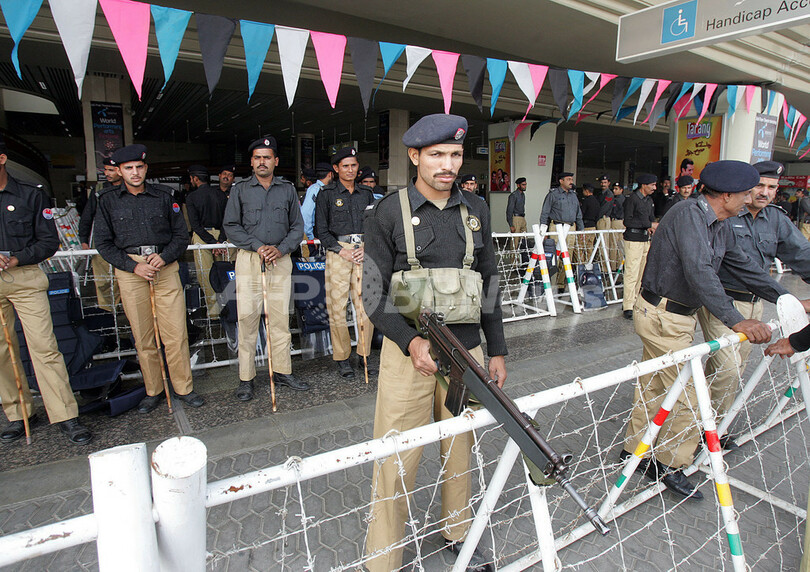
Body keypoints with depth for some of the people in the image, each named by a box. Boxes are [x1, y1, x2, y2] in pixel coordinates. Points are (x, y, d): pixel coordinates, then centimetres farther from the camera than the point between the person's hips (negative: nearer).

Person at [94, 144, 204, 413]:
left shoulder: (164, 196, 9)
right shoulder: (108, 201, 8)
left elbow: (181, 235, 10)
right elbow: (104, 243, 6)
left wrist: (164, 257, -8)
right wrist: (134, 266, -7)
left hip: (165, 267, 0)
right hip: (129, 270, 0)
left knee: (176, 332, -4)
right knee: (143, 336, 4)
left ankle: (184, 388, 9)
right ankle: (153, 391, 17)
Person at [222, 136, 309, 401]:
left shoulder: (288, 190, 11)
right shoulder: (240, 190, 8)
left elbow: (297, 226, 9)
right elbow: (230, 225, 3)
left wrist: (280, 249, -7)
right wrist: (257, 246, -10)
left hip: (281, 260, 2)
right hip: (249, 260, -1)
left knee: (281, 317, 4)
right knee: (247, 317, -2)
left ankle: (282, 371, 16)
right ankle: (246, 378, 7)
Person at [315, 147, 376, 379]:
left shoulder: (366, 193, 16)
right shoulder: (327, 193, 6)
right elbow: (321, 229, 2)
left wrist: (367, 248, -1)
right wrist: (341, 250, -8)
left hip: (364, 252, 3)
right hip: (338, 251, -3)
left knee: (367, 304, -2)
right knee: (337, 306, -3)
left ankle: (364, 355, 12)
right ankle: (342, 358, 8)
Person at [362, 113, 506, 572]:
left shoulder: (476, 210, 7)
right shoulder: (388, 213, -5)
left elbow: (490, 285, 12)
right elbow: (374, 293, -6)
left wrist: (497, 351, 12)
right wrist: (413, 341, -20)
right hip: (409, 351, -3)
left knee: (461, 449, 17)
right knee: (397, 461, 3)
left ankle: (458, 533, 41)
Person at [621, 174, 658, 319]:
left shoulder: (649, 200, 16)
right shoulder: (632, 199, -8)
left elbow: (651, 218, 20)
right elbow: (628, 221, -15)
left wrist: (651, 227, -3)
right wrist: (649, 224, -14)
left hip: (646, 240, 8)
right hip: (633, 240, -8)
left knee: (640, 274, 9)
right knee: (632, 273, -9)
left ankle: (633, 301, 18)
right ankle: (628, 307, -5)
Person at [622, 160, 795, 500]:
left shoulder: (720, 227, 9)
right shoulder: (688, 214, -21)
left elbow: (742, 266, 18)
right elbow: (700, 273, -32)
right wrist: (735, 320, -37)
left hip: (679, 316, 9)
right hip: (662, 317, -9)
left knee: (653, 386, 17)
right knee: (690, 395, -2)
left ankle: (635, 449, 32)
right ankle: (669, 466, 15)